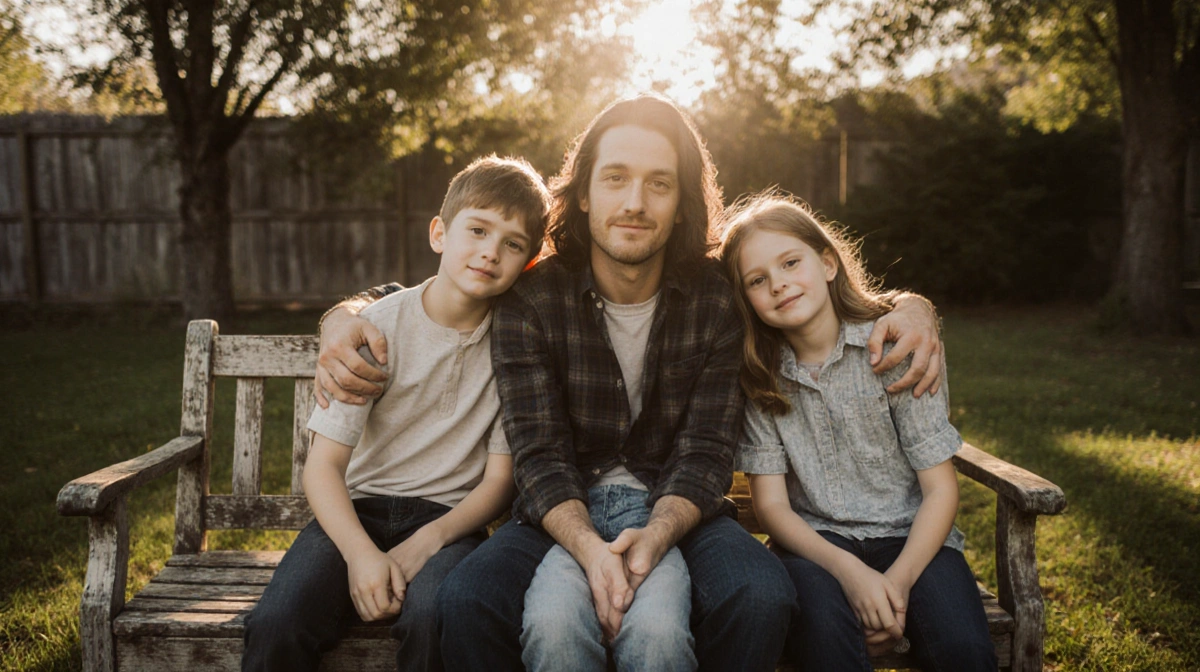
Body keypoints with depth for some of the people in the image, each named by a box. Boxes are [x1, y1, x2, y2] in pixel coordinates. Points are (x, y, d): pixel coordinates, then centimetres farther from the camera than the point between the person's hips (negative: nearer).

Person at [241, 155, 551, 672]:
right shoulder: (381, 327, -5)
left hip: (449, 517, 0)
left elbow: (499, 479, 1)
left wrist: (428, 540, -15)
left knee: (433, 619, -33)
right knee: (276, 626, -26)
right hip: (358, 510, 0)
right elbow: (324, 463, -8)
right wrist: (361, 553, -24)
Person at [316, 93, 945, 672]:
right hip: (562, 516, 0)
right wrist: (588, 548, -26)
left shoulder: (715, 298, -1)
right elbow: (538, 452, -7)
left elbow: (706, 451, -3)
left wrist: (655, 536, -23)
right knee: (465, 600, -30)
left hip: (676, 510, 1)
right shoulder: (532, 300, -3)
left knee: (762, 596, -32)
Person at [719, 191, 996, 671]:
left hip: (911, 537, 0)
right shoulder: (757, 374, -1)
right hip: (815, 541, 0)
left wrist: (897, 581, -20)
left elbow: (940, 490, -6)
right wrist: (849, 570, -21)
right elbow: (771, 505, -4)